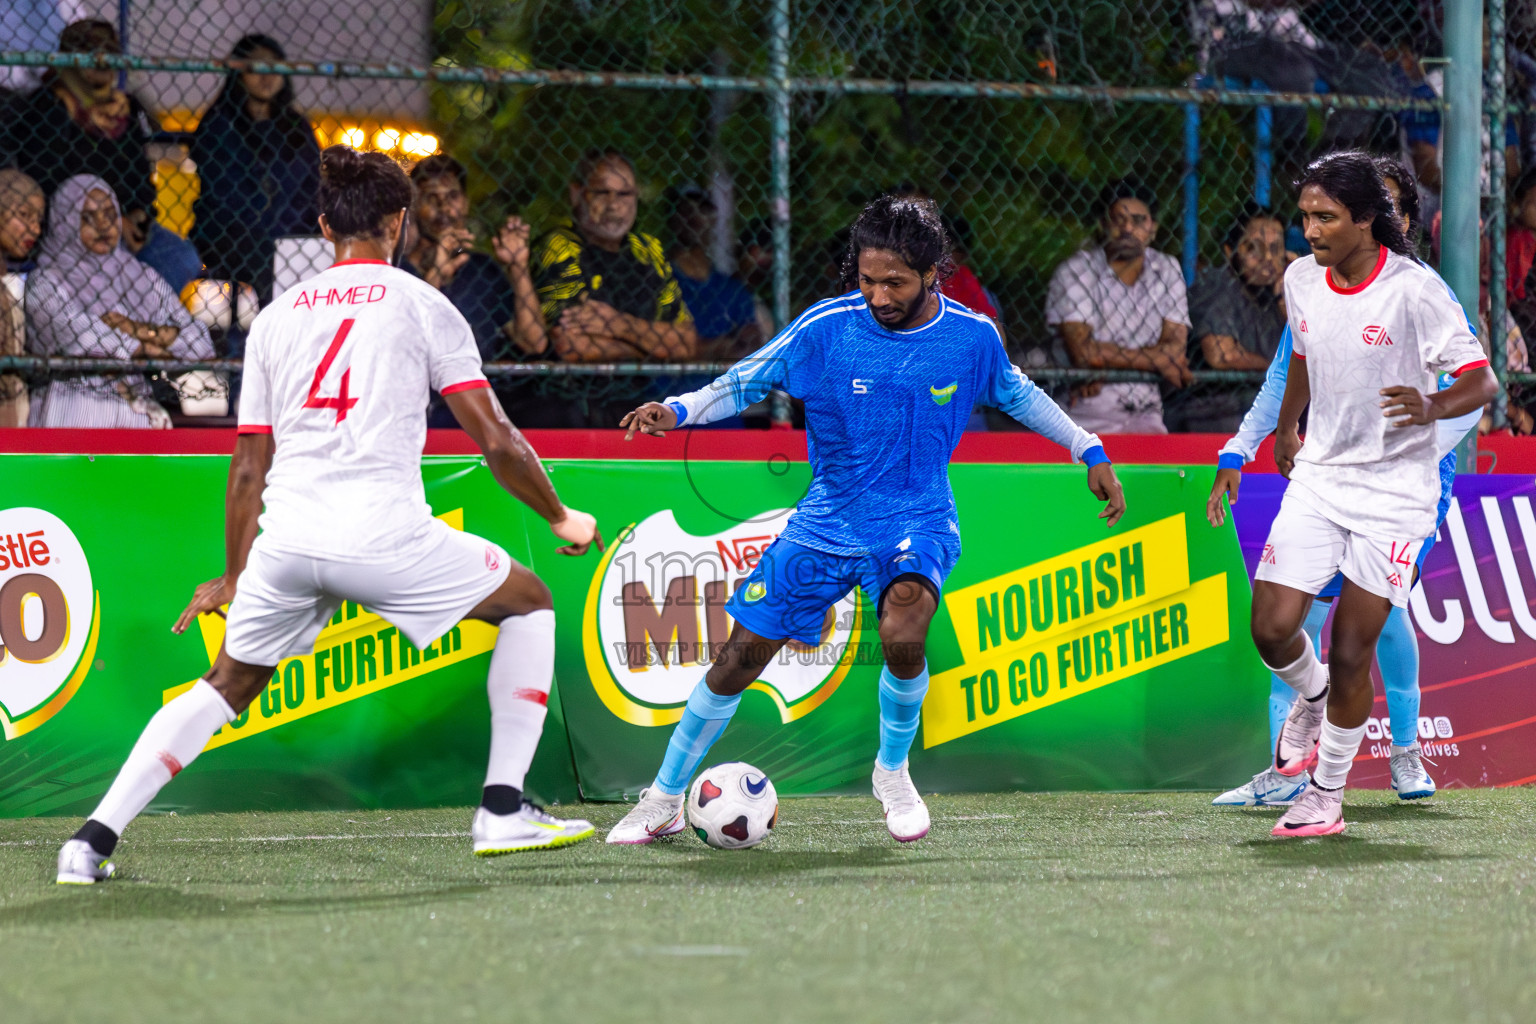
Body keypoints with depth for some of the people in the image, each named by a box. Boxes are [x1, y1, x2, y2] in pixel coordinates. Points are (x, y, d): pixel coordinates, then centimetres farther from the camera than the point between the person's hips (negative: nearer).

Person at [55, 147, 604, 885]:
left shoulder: (276, 317, 17)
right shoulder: (421, 304, 6)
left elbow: (248, 469, 19)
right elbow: (495, 441, 3)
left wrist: (233, 577, 30)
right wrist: (561, 518, 17)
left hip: (284, 540, 4)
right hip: (382, 533, -4)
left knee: (225, 686, 22)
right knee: (529, 604, 17)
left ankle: (94, 839, 9)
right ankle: (504, 810, 8)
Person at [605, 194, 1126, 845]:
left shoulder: (972, 337, -8)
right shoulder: (826, 327, -13)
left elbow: (1016, 395, 13)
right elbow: (746, 382, -3)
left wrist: (1089, 451, 15)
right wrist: (677, 411, -20)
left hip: (918, 522, -1)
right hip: (827, 522, 1)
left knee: (902, 634, -30)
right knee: (743, 653, 0)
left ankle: (893, 771, -1)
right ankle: (664, 801, 17)